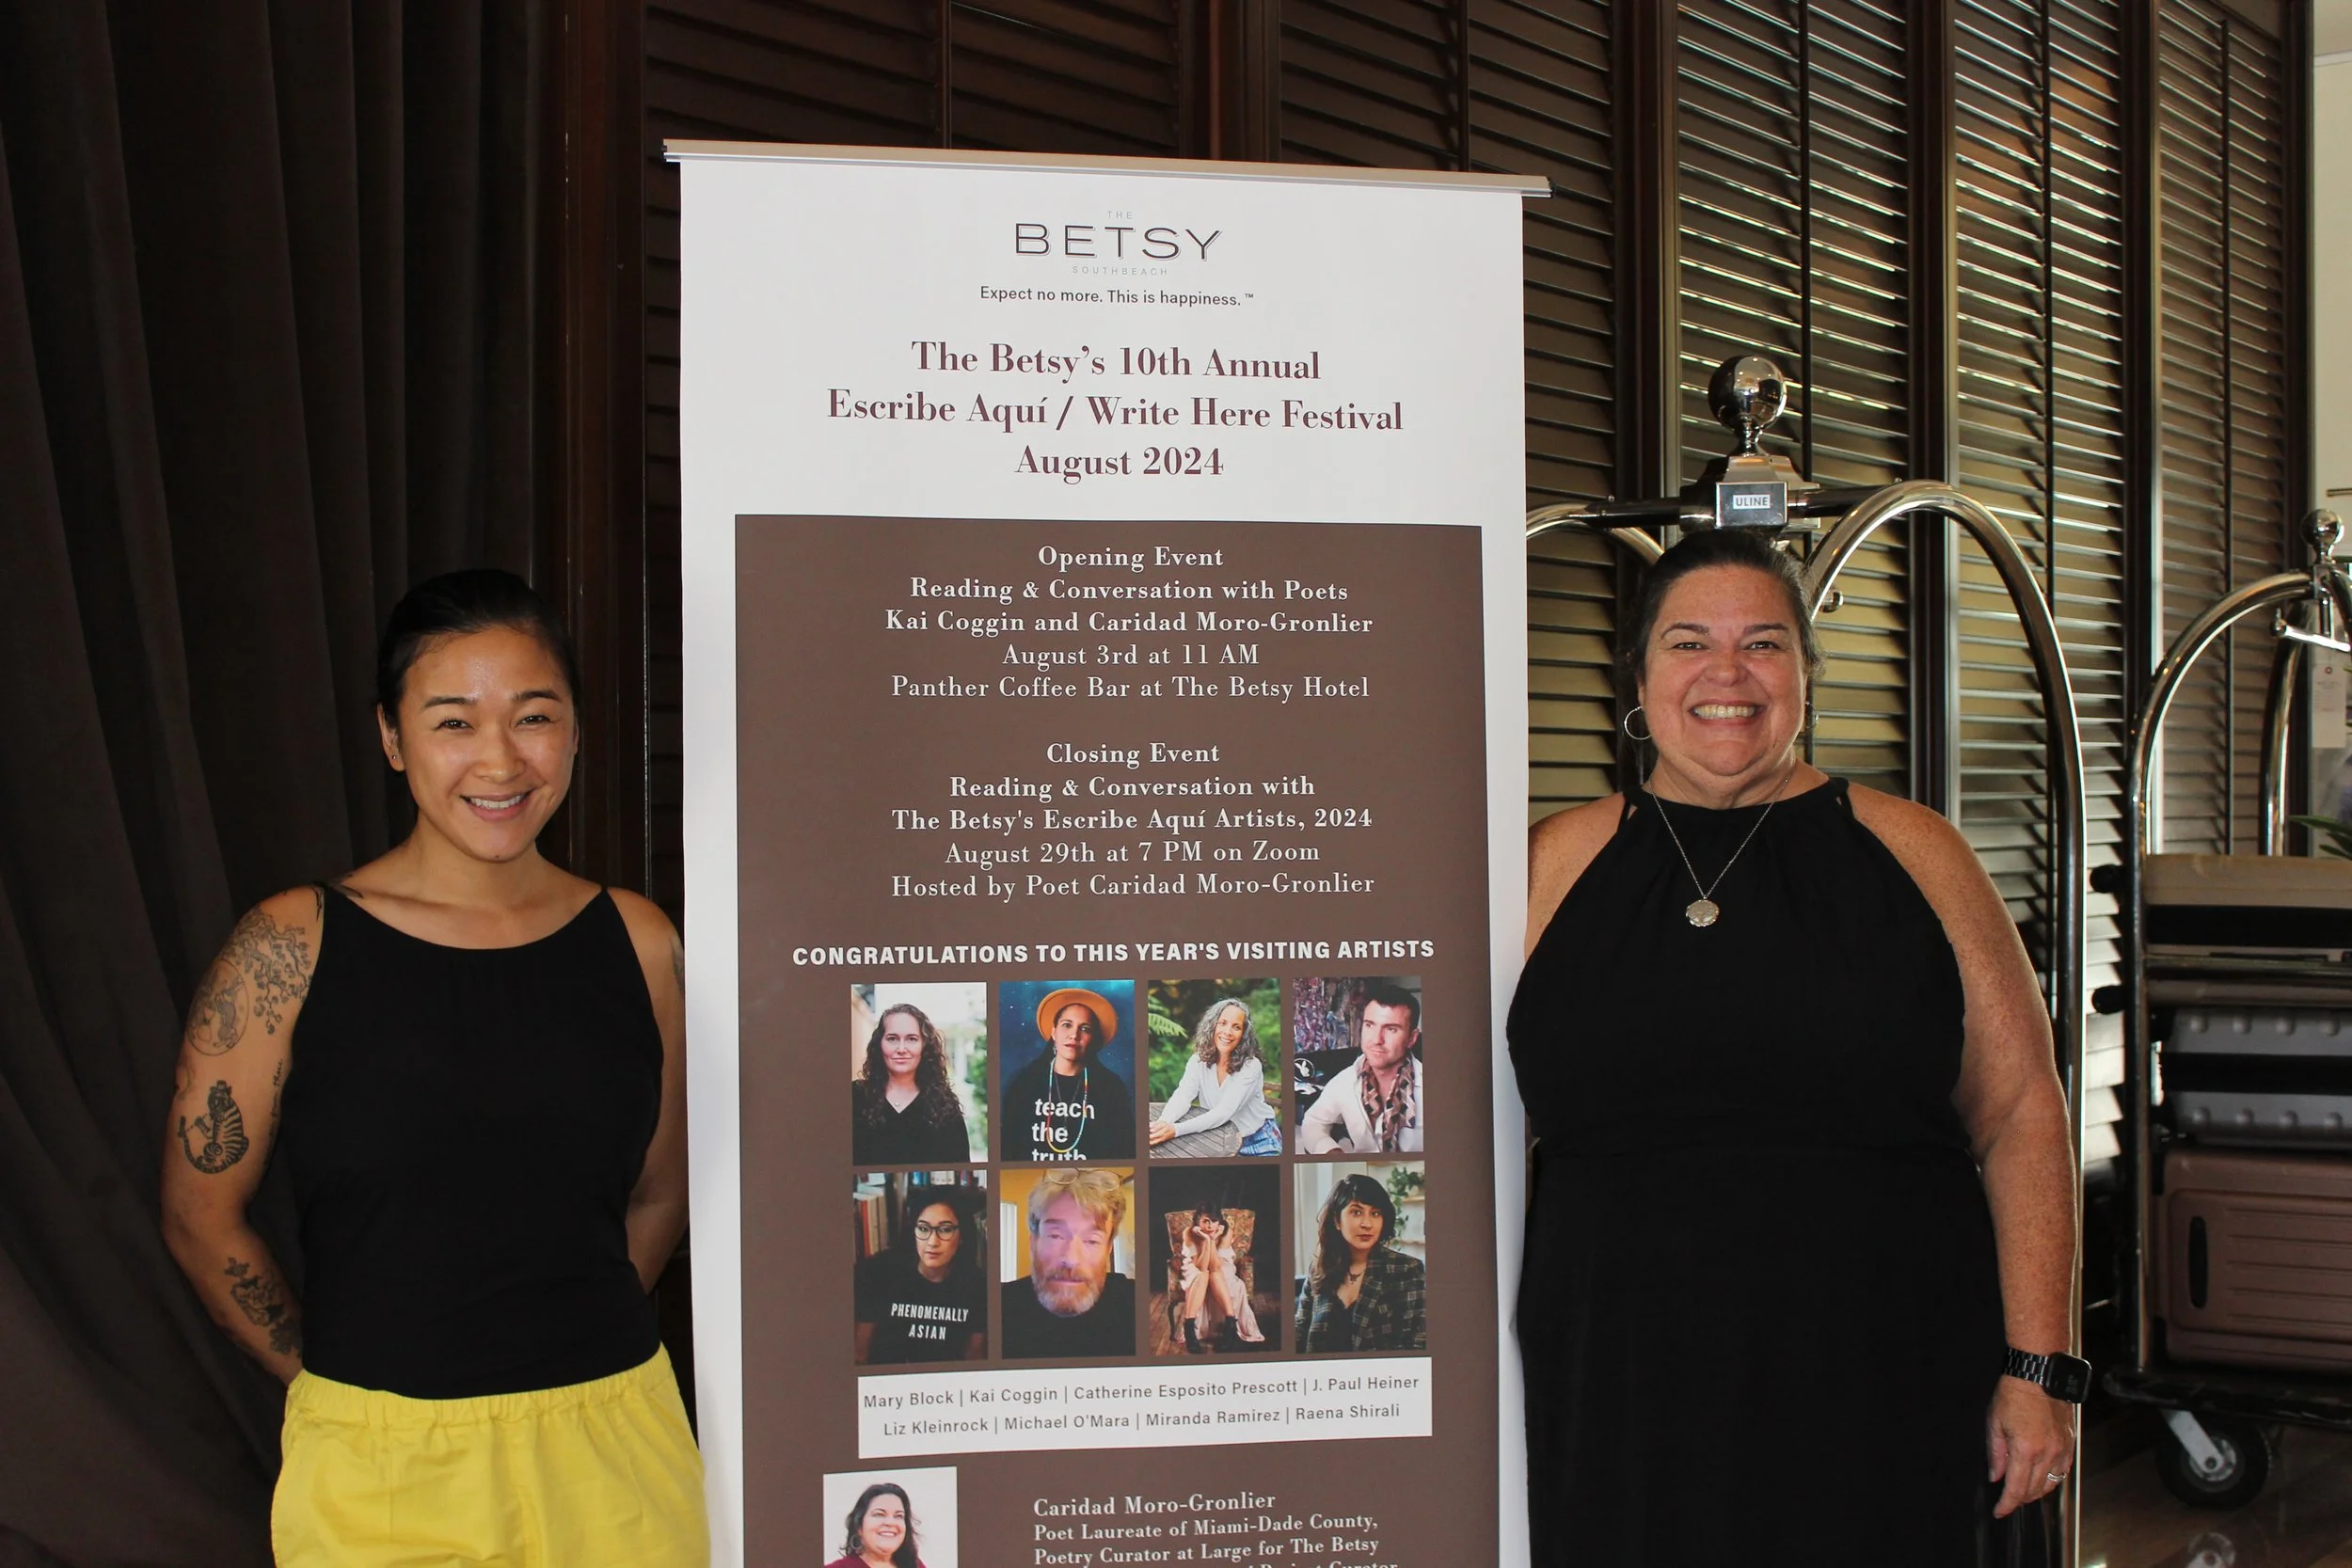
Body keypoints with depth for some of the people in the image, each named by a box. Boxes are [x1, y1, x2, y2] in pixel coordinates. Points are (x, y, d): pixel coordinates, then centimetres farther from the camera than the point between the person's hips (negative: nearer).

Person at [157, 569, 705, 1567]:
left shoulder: (638, 946, 1)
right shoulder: (291, 949, -7)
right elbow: (201, 1215, 0)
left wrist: (563, 1347, 6)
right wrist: (341, 1380, 2)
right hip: (382, 1464, -2)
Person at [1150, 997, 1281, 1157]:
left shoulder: (1251, 1067, -19)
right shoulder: (1199, 1061, -6)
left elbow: (1223, 1113, -27)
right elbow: (1182, 1097, -18)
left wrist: (1176, 1130, -39)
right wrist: (1163, 1123, -41)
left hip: (1257, 1142, -3)